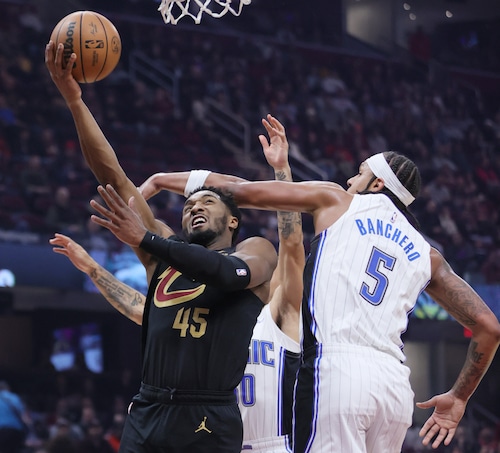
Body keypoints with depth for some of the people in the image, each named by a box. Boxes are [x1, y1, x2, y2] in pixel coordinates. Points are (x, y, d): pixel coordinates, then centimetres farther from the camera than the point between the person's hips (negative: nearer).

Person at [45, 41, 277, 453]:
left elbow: (229, 273, -17)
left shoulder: (255, 251, 9)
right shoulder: (166, 248, 19)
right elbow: (112, 176, 12)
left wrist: (144, 238, -19)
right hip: (147, 415, 4)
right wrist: (74, 99, 4)